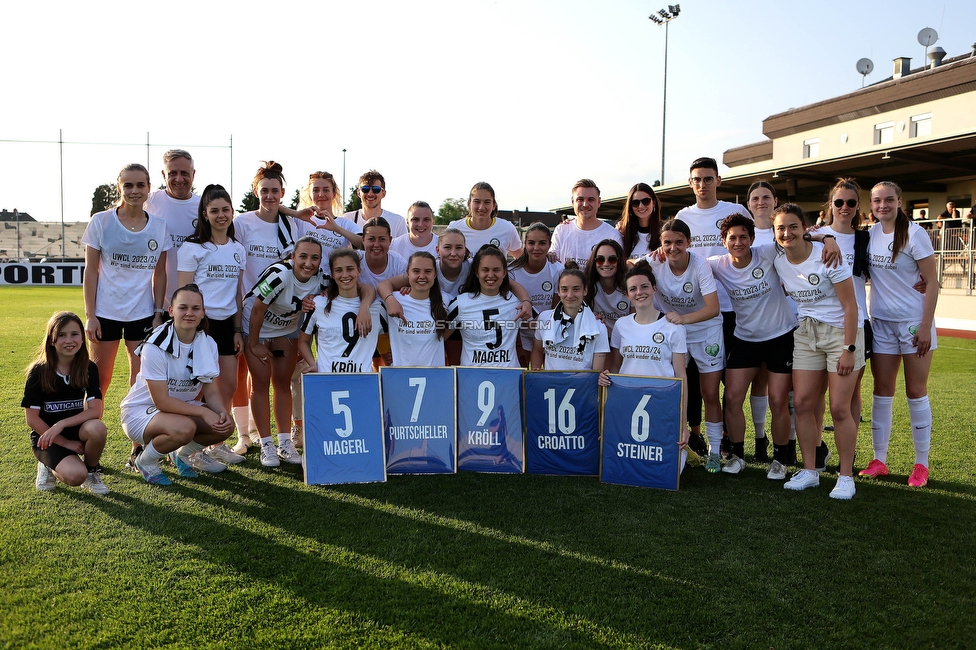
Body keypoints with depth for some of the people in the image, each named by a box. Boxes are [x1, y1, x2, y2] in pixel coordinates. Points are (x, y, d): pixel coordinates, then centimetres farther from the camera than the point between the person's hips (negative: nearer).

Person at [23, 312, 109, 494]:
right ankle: (50, 467, 8)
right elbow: (32, 419, -11)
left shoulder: (89, 369, -6)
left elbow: (95, 411, -14)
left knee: (97, 428, -34)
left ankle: (91, 470, -4)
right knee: (75, 476, -29)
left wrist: (61, 424, -26)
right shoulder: (38, 372, -12)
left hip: (76, 429, 3)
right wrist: (65, 442, -15)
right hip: (46, 435, -2)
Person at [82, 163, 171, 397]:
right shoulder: (101, 222, -4)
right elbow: (91, 270, -2)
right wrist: (89, 315, -6)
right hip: (106, 312, -1)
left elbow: (159, 274, 5)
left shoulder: (159, 227, 1)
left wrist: (158, 313, 1)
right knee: (100, 379, 8)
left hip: (143, 314, 1)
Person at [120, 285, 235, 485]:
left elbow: (211, 390, -4)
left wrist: (222, 411, -26)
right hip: (141, 410, -6)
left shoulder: (207, 344, -6)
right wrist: (204, 412, -31)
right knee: (184, 428, -36)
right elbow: (161, 401, -25)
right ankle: (146, 461, -3)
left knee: (225, 425, -18)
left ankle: (183, 454, 12)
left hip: (181, 407, 6)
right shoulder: (155, 346, -24)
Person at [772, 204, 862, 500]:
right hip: (806, 334, 5)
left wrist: (849, 349, -18)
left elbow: (850, 305, -15)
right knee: (802, 403, 1)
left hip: (841, 332, -5)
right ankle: (809, 471, 14)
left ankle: (846, 476, 7)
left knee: (839, 408, -6)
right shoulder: (778, 262, -1)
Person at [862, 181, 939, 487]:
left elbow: (932, 282, -10)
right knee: (882, 390, 7)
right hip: (881, 322, 4)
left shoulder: (914, 234, -11)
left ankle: (921, 464, 13)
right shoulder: (870, 234, 2)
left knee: (916, 391, 3)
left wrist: (925, 326, -15)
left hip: (914, 321, -4)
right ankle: (879, 459, 15)